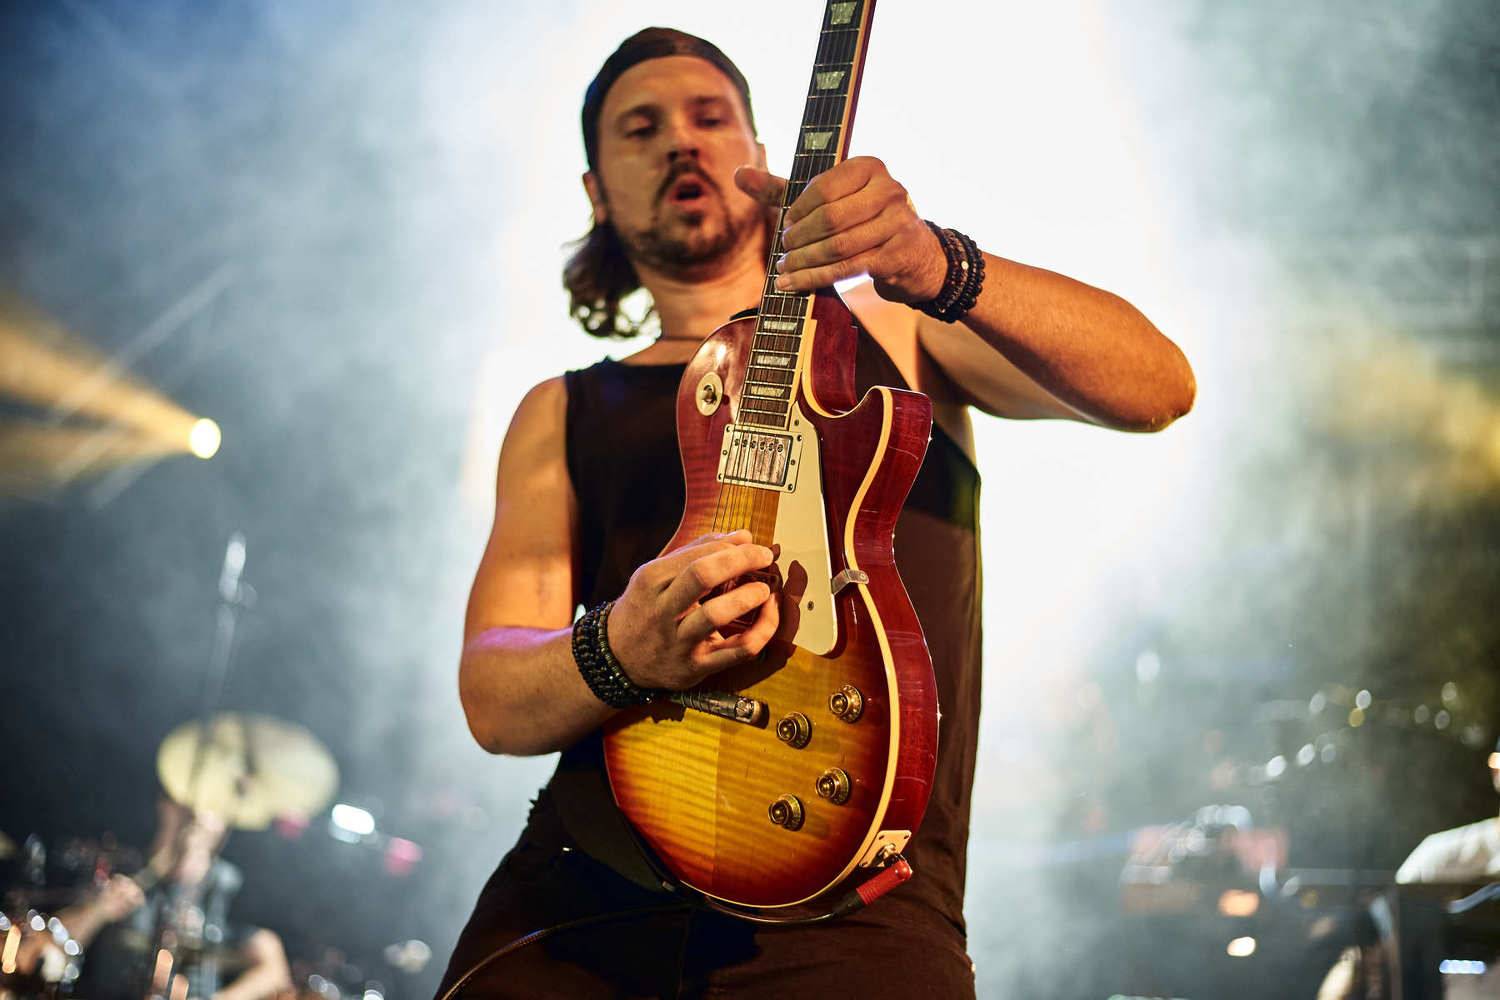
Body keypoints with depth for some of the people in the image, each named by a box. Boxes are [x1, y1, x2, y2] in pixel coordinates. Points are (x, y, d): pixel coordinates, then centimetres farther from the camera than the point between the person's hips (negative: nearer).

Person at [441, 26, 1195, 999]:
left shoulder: (889, 328, 14)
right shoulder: (563, 415, 18)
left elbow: (1157, 387, -2)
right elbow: (491, 696, 6)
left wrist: (934, 265, -19)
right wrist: (619, 653, -18)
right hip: (585, 877, 2)